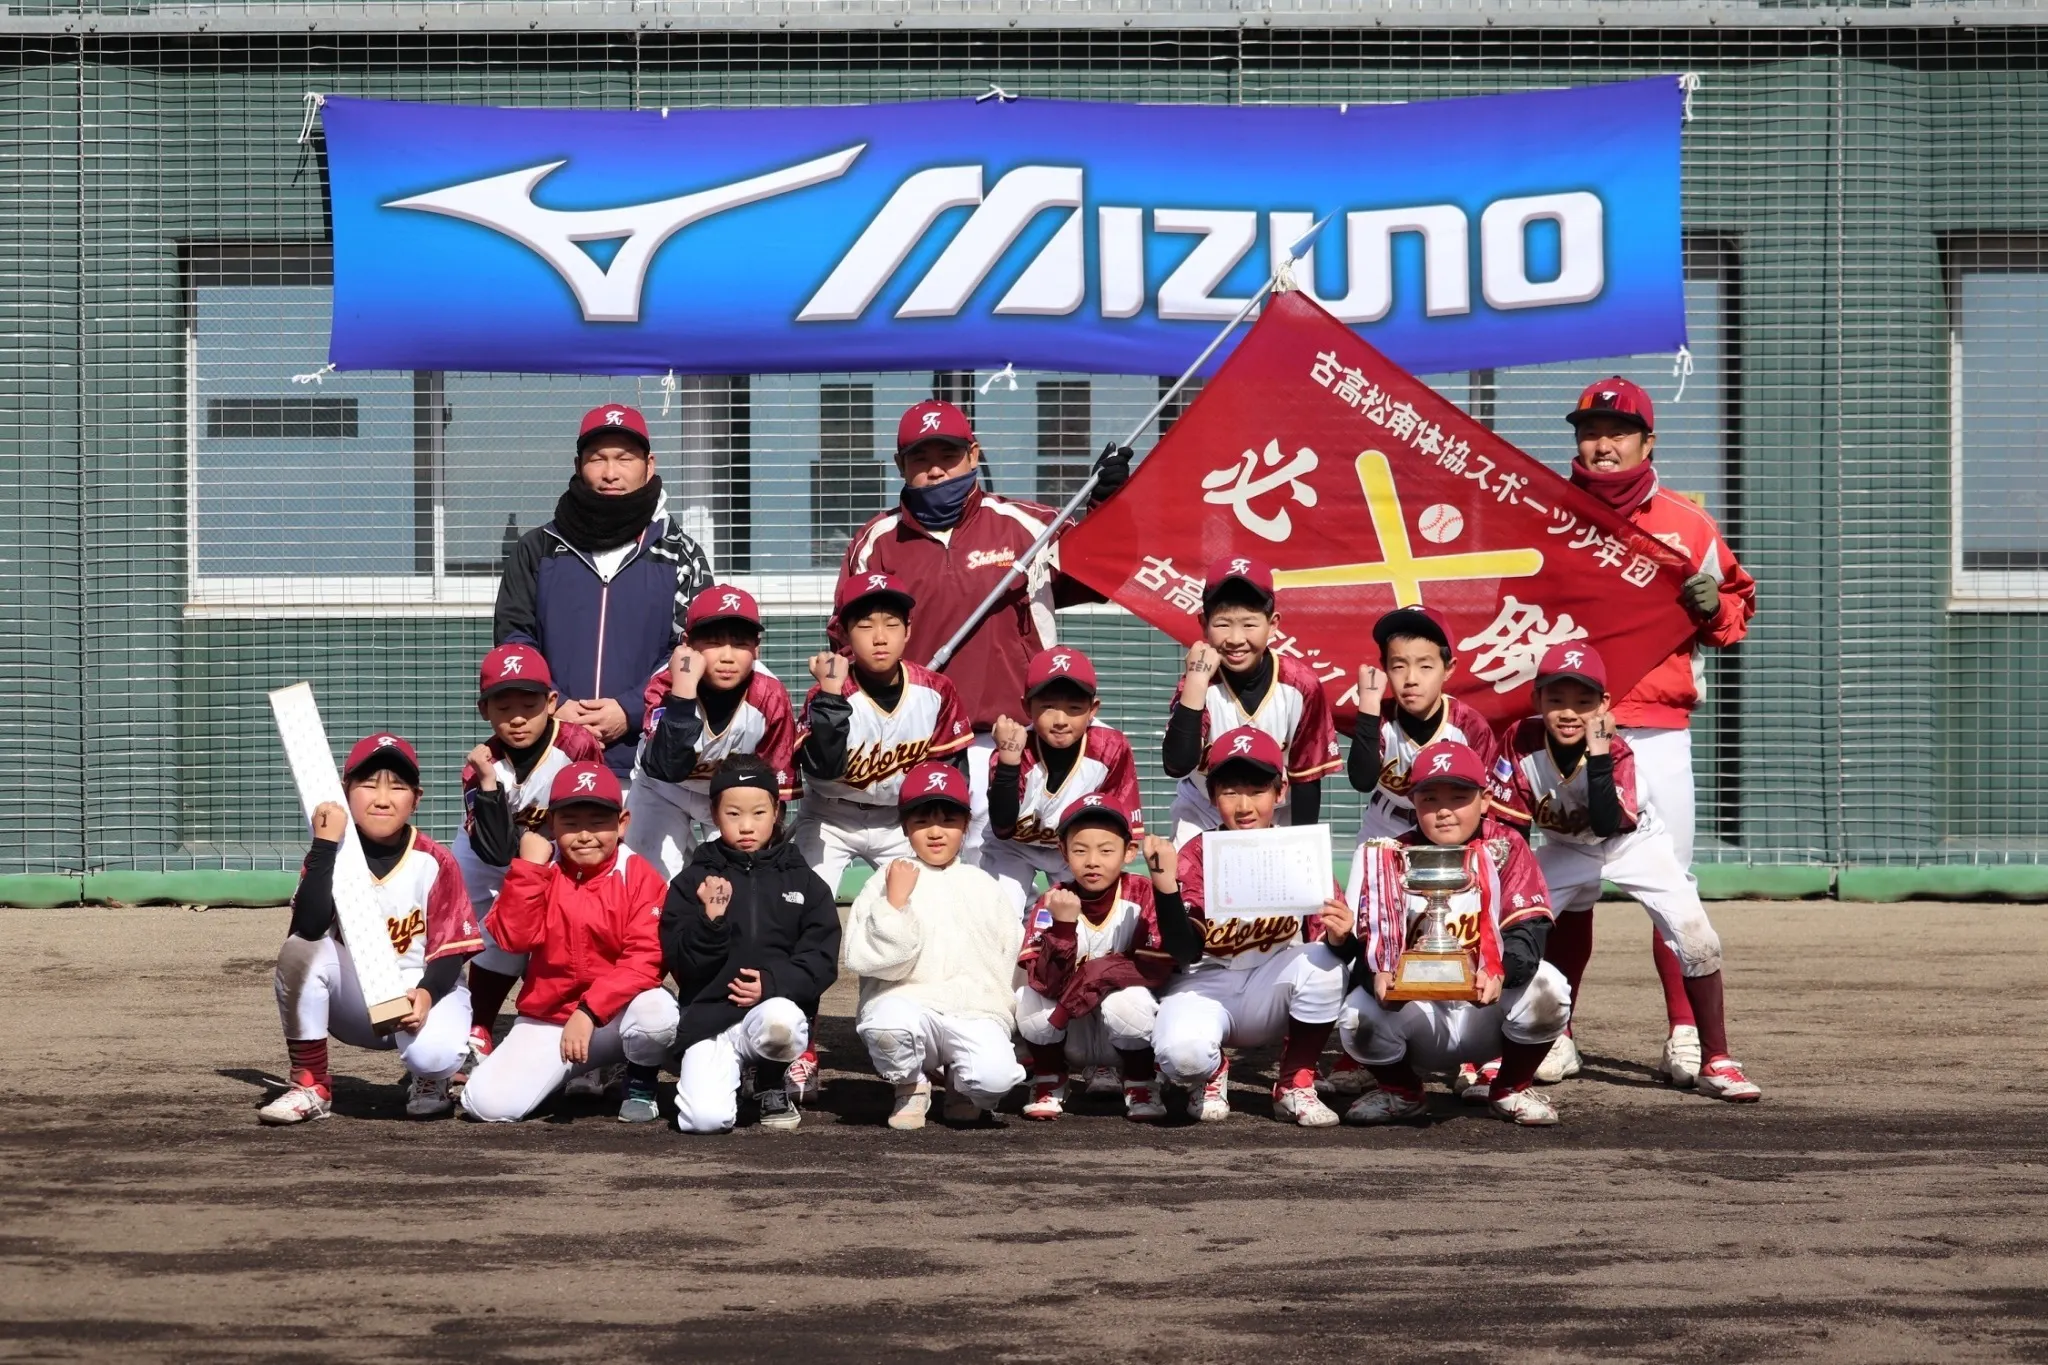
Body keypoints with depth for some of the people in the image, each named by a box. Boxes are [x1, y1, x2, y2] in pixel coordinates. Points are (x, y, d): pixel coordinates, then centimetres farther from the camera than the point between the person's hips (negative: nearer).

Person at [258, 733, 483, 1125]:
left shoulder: (435, 863, -11)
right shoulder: (333, 855, -10)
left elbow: (450, 951, -10)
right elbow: (307, 929, -28)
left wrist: (426, 993, -31)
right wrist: (324, 843, -32)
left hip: (422, 993, -1)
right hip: (353, 1001, 2)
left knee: (433, 1051, -34)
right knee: (300, 950, -27)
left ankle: (430, 1081, 9)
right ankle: (309, 1085, -13)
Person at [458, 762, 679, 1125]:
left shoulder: (640, 877, -8)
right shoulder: (539, 871, 2)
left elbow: (645, 960, -17)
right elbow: (513, 937, -12)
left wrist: (590, 1011, -28)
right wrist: (528, 866, -17)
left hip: (613, 1018, -2)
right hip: (546, 1021, 2)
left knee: (657, 1010, -37)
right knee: (488, 1103, -20)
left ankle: (641, 1084, -1)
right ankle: (572, 1074, 14)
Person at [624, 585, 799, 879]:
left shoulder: (770, 695, -25)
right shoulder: (665, 684, -30)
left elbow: (777, 784, -12)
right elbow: (667, 769, -46)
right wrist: (684, 685, -52)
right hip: (665, 794, -1)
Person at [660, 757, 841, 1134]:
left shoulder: (804, 882, 10)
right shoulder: (694, 881, 8)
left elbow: (822, 960, 3)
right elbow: (679, 961, 0)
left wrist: (773, 983, -14)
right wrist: (711, 921, -17)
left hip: (779, 1006, 1)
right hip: (709, 1016, -1)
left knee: (778, 1019, -39)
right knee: (705, 1118, -26)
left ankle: (771, 1087, -3)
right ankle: (731, 1075, 14)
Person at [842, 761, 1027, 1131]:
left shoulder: (984, 886, 17)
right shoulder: (888, 880, 7)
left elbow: (1008, 955, 19)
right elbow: (863, 958, -5)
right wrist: (895, 901, -11)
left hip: (976, 1010, 1)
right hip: (906, 1002, -1)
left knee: (995, 1075, -30)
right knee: (887, 1024, -38)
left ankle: (961, 1085, 12)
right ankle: (911, 1088, 0)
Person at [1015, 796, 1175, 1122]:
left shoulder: (1142, 895, -13)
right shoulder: (1053, 903, -11)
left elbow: (1158, 968, -21)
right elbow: (1048, 981, -23)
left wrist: (1097, 973, -29)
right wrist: (1063, 925, -37)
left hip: (1124, 1036, -1)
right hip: (1072, 1039, 2)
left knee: (1127, 1000, -32)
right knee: (1029, 995, -25)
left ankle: (1141, 1087, -4)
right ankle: (1048, 1084, 1)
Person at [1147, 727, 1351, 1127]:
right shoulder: (1196, 857, -8)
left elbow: (1323, 942, -8)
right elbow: (1184, 952, -18)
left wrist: (1339, 937, -32)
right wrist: (1165, 881, -31)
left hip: (1273, 990, 2)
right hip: (1207, 985, -2)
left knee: (1322, 962, -29)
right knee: (1181, 1051, -34)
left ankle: (1295, 1085, -8)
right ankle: (1211, 1075, 9)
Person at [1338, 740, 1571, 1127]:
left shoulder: (1506, 849, -4)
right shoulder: (1391, 858, -3)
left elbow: (1528, 928, -17)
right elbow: (1367, 938, -13)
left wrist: (1499, 971, -40)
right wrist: (1379, 974, -39)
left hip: (1487, 1011, 0)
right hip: (1414, 1014, 0)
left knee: (1545, 987, -29)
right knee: (1360, 1014, -29)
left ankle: (1512, 1089, 1)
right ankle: (1401, 1093, 7)